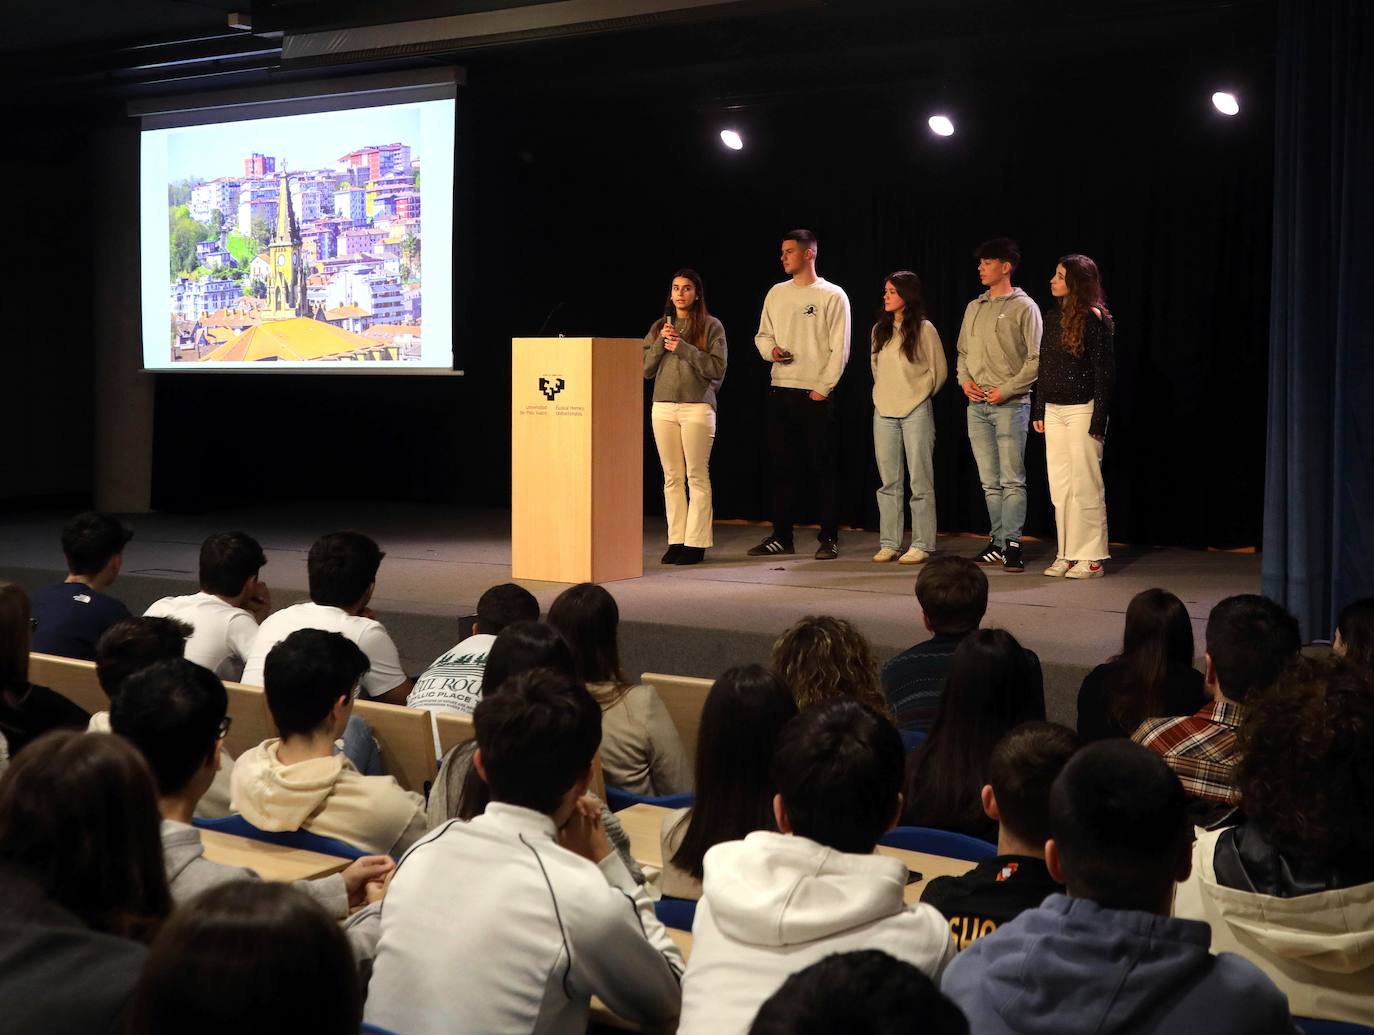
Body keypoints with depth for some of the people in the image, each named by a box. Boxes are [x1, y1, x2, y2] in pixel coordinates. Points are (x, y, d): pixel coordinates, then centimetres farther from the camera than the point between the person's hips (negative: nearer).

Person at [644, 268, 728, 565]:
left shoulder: (711, 326, 1)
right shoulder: (659, 326, 13)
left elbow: (717, 369, -7)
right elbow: (645, 369, 9)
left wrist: (683, 348, -12)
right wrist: (661, 342, -5)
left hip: (698, 407, -4)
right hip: (663, 407, 4)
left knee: (697, 477, -2)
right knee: (672, 478, 6)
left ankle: (696, 543, 0)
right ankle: (676, 541, 10)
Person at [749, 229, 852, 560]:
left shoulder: (833, 296, -3)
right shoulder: (776, 293, 13)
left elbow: (839, 350, -5)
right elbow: (762, 335, 18)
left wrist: (823, 388, -12)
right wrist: (771, 350, -5)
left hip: (816, 395, -5)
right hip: (780, 392, 5)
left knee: (821, 469, -2)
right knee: (781, 467, 7)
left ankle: (829, 539, 4)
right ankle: (781, 536, 13)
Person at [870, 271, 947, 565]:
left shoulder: (924, 329, -5)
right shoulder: (880, 330, 10)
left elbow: (939, 371, 0)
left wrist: (918, 395, 4)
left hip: (916, 412, -5)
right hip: (884, 412, 5)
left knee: (920, 480, -3)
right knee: (888, 481, 7)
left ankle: (921, 545, 0)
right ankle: (889, 543, 12)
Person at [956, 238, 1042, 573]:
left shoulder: (1023, 307, -4)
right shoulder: (973, 308, 15)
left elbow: (1036, 359, -8)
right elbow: (963, 352, 22)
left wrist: (1006, 390, -13)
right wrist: (965, 379, 2)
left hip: (1010, 404, -6)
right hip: (977, 406, 6)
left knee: (1012, 480, -7)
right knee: (990, 482, 9)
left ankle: (1012, 545, -6)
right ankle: (998, 542, 14)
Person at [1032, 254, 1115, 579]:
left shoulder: (1094, 318, -10)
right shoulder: (1054, 316, 11)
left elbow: (1103, 372, -12)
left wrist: (1099, 419, -16)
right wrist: (1039, 410, 12)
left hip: (1082, 410, -7)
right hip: (1054, 410, 7)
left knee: (1085, 485, -3)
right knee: (1059, 486, 8)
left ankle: (1091, 558, 3)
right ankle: (1067, 555, 14)